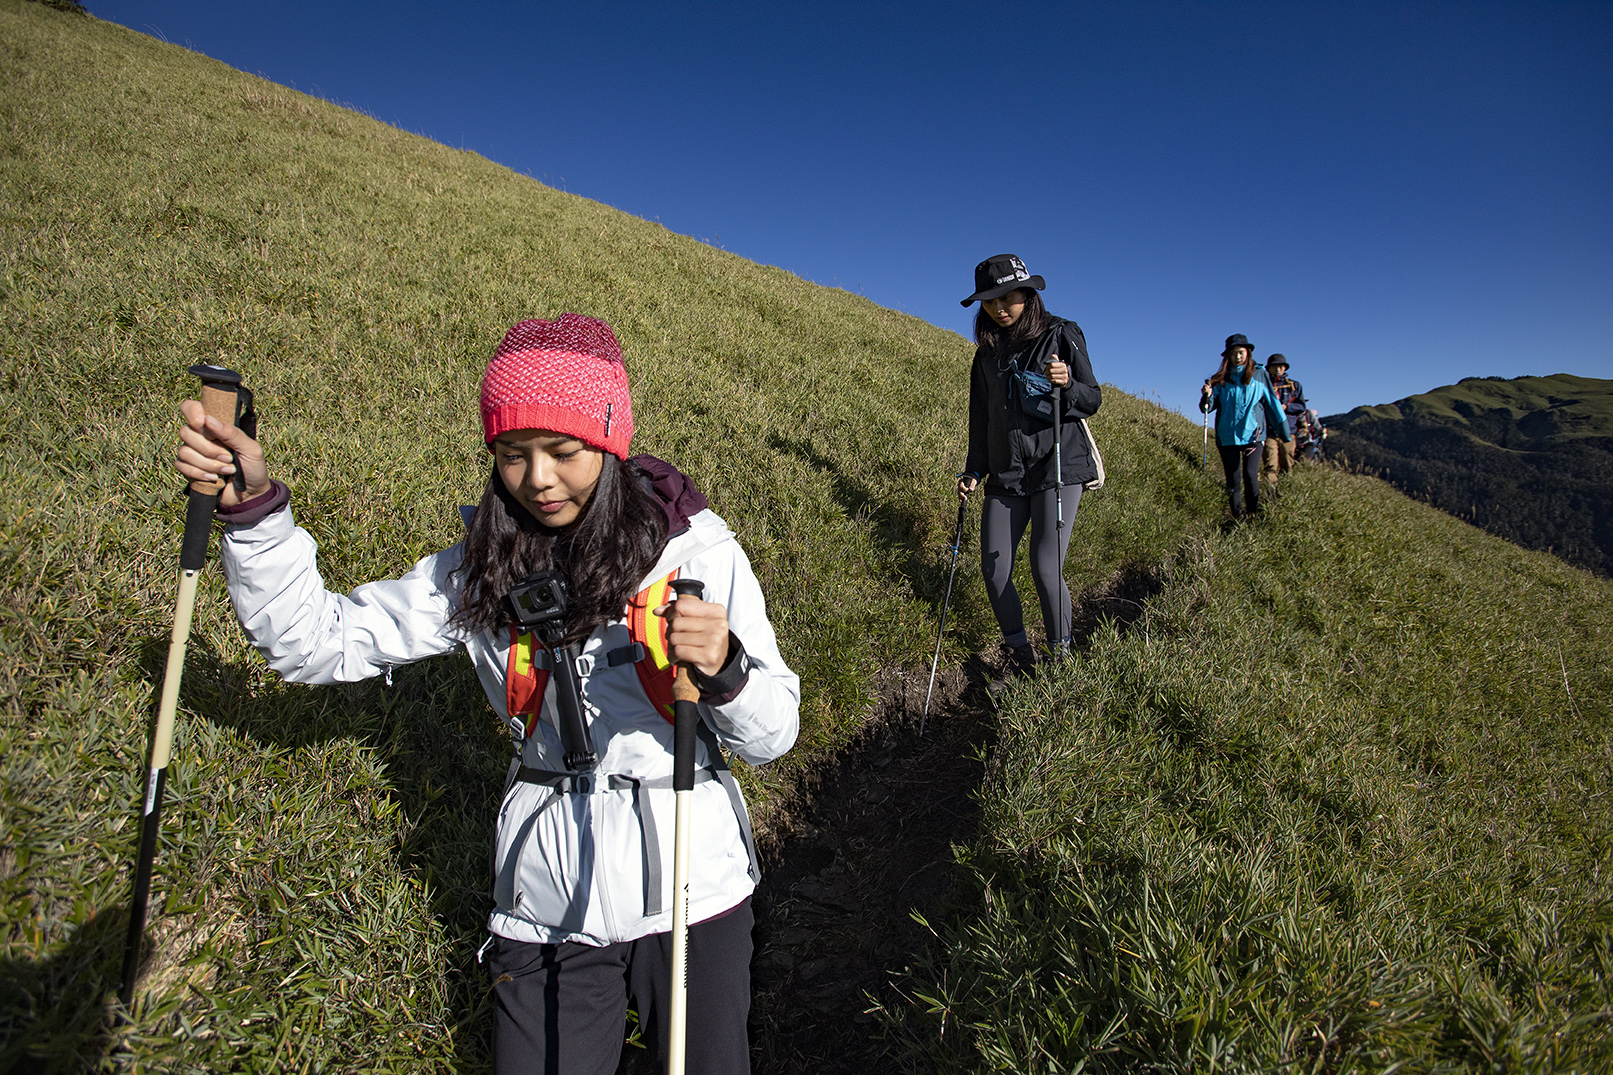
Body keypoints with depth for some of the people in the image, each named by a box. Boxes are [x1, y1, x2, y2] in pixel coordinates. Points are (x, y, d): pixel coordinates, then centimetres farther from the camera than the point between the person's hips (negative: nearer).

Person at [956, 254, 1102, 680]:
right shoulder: (988, 351, 12)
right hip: (1005, 474, 5)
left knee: (1045, 569, -11)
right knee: (994, 570, 1)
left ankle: (1061, 657, 9)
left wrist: (1067, 385, -20)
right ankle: (1018, 652, 21)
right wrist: (973, 472, 13)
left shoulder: (1061, 335, 0)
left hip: (1058, 467, -4)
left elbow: (1092, 401, 1)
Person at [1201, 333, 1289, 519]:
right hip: (1227, 435, 1)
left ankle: (1254, 515, -5)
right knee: (1233, 479, 3)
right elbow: (1207, 407, 4)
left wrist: (1284, 431, 12)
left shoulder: (1259, 375, 7)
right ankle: (1237, 516, 13)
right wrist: (1207, 396, -19)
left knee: (1250, 474, -16)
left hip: (1252, 434, -1)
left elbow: (1271, 403, 12)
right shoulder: (1221, 379, 8)